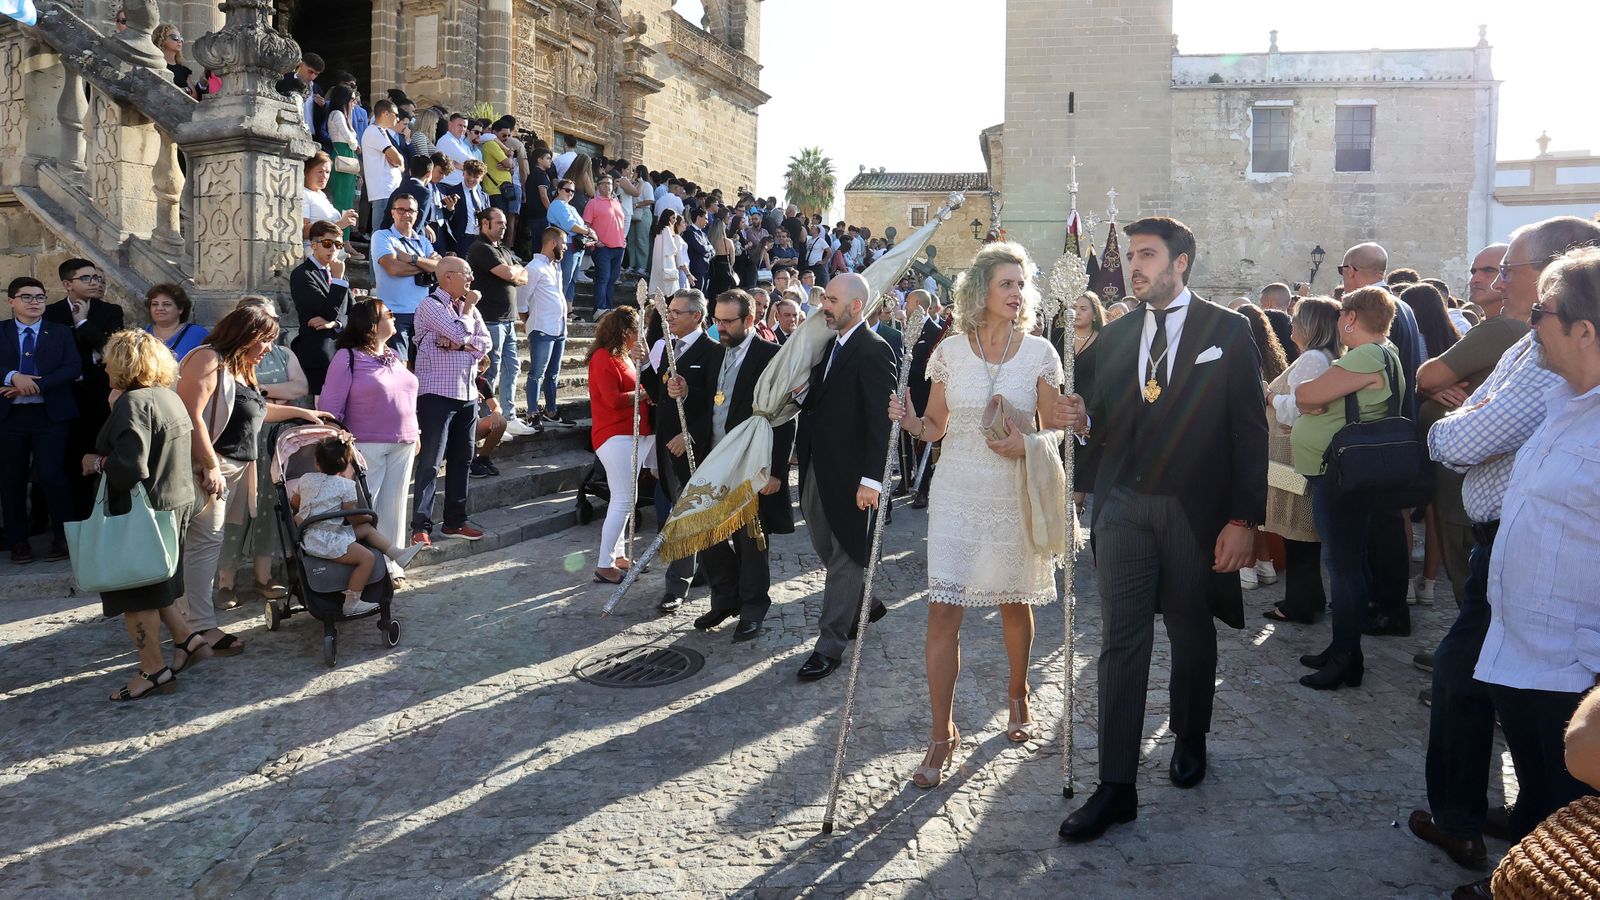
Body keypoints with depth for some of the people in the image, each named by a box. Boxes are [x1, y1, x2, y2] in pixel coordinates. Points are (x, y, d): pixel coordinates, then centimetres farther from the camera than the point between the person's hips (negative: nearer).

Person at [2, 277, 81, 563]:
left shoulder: (60, 333, 8)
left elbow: (73, 368, -6)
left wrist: (36, 385, -16)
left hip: (49, 414, -1)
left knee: (52, 475, -7)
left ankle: (63, 537, 5)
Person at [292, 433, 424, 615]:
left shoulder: (305, 479, 10)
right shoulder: (345, 485, -10)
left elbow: (294, 503, 26)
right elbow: (352, 517, -6)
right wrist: (369, 517, 14)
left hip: (308, 537, 9)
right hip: (326, 541, -9)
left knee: (367, 529, 17)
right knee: (367, 558, -15)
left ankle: (398, 553, 17)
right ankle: (352, 603, -11)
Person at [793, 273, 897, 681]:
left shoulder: (873, 350, -15)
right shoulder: (830, 345, 12)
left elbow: (881, 420, -19)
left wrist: (872, 479, -23)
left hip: (849, 474, -8)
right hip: (816, 470, 8)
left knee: (845, 556, 2)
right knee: (827, 549, 18)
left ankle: (830, 646, 9)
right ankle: (866, 603, 40)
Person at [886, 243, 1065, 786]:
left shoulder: (1039, 353, -2)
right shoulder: (951, 351, 0)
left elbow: (1055, 430, 2)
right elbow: (936, 427, 6)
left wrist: (1027, 445, -18)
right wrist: (908, 422, -15)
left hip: (1014, 495, 0)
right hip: (957, 493, 0)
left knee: (1015, 602, 15)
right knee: (943, 610, -6)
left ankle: (1018, 694, 42)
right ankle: (943, 733, 3)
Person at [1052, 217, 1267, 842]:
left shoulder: (1227, 332, -1)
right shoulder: (1115, 337, 10)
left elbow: (1249, 429, -4)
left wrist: (1243, 518, -10)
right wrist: (1083, 419, -10)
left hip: (1195, 509, -2)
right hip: (1124, 505, 2)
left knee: (1192, 636, 14)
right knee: (1122, 640, -2)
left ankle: (1190, 740, 39)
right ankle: (1116, 787, 1)